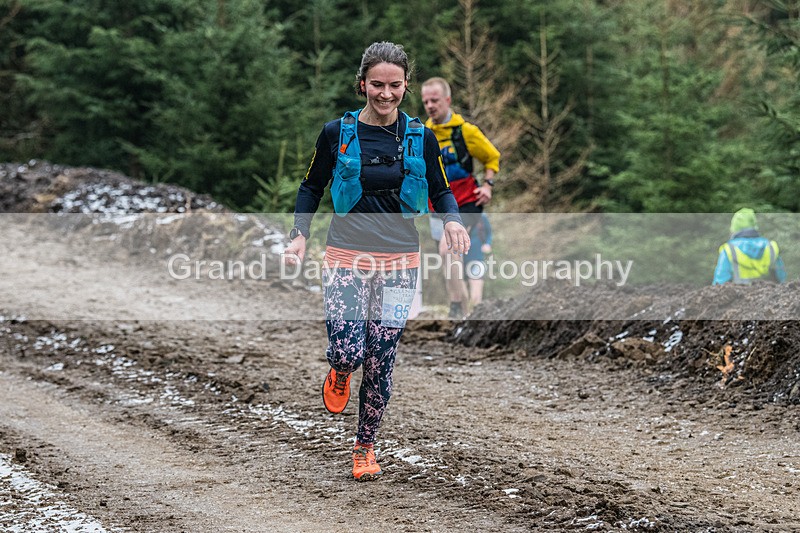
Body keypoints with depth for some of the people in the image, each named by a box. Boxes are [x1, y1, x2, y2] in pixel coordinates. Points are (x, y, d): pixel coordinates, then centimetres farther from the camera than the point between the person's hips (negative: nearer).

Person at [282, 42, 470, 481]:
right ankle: (340, 372, 26)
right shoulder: (337, 132, -2)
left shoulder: (420, 137, 2)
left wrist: (453, 220, -12)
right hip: (345, 259, -1)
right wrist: (299, 235, -5)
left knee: (380, 362, 0)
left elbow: (440, 191, 10)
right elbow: (312, 187, 9)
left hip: (399, 263, 1)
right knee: (347, 352, -15)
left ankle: (365, 446, 21)